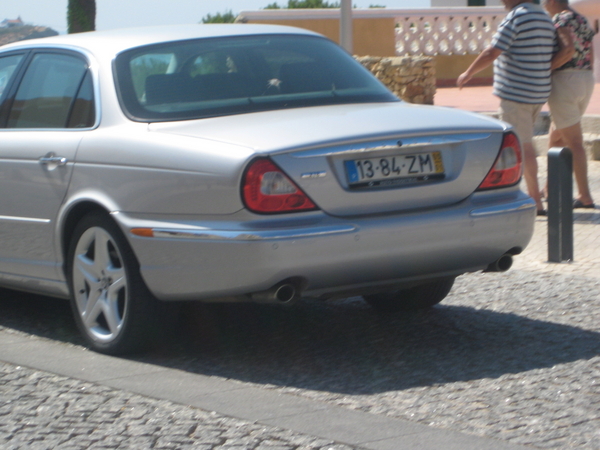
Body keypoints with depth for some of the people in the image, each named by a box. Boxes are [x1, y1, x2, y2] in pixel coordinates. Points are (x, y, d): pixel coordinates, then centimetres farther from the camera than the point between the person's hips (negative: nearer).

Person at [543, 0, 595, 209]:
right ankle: (550, 189, 26)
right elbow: (590, 59, 16)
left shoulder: (561, 19, -10)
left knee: (574, 142, -6)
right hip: (586, 82, 9)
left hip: (564, 80, -9)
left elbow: (570, 49, -26)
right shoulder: (584, 21, 16)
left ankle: (585, 197, -6)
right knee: (556, 138, 19)